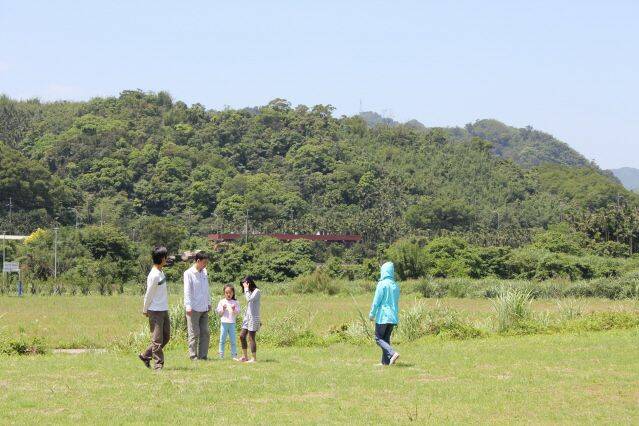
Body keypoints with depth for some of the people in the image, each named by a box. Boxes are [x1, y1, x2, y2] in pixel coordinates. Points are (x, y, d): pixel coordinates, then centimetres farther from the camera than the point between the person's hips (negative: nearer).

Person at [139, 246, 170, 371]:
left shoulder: (161, 272, 11)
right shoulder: (154, 276, -19)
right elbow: (149, 295, -13)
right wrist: (145, 310, -5)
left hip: (164, 310, 10)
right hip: (155, 311, -10)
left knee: (166, 337, 13)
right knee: (157, 339, -3)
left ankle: (146, 356, 22)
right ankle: (159, 364, 2)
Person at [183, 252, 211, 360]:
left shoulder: (204, 272, 12)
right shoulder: (189, 273, -8)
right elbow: (187, 291, -11)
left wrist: (209, 303, 18)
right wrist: (188, 306, -16)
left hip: (204, 308, 7)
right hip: (194, 309, -7)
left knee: (205, 332, 5)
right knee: (194, 333, -3)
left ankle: (203, 355, 10)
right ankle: (193, 356, 2)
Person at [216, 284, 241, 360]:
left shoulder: (235, 302, 6)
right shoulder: (222, 302, 5)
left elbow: (237, 313, 2)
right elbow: (219, 312, 4)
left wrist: (234, 310, -17)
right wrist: (223, 309, -13)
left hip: (232, 323, 0)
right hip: (224, 322, 0)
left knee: (233, 340, 1)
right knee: (222, 340, 2)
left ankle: (234, 355, 5)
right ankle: (221, 355, 7)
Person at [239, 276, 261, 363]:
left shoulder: (256, 291, -9)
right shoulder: (249, 292, 15)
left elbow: (249, 299, -24)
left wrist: (246, 289, -17)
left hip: (253, 317, -9)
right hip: (247, 316, 9)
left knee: (251, 338, -7)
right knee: (242, 336, 6)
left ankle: (254, 358, -3)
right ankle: (245, 357, 13)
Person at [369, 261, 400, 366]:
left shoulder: (382, 284, -12)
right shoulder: (395, 286, 8)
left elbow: (376, 301, -11)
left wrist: (372, 314, -2)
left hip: (383, 315, -7)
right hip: (393, 317, 7)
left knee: (379, 338, 0)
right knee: (386, 338, 13)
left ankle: (393, 353, -19)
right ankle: (385, 361, 10)